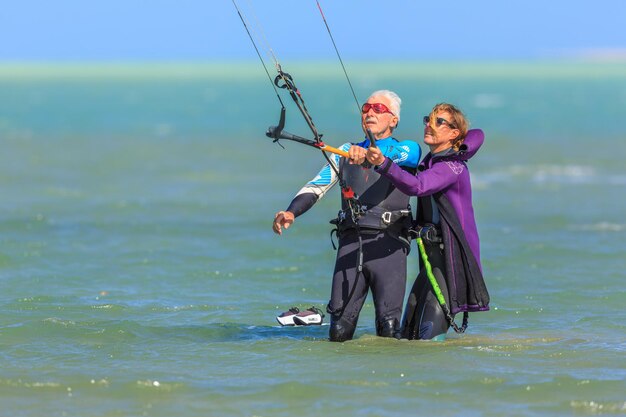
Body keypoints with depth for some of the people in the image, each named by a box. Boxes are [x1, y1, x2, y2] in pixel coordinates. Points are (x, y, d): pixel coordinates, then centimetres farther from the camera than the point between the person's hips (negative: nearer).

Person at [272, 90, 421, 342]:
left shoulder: (408, 149, 11)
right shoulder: (346, 152, 22)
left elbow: (403, 154, -15)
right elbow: (315, 187, 14)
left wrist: (369, 153, -36)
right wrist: (291, 212, -7)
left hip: (387, 245, -3)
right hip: (350, 243, 3)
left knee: (388, 329, -11)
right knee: (339, 333, -4)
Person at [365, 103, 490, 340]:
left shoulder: (453, 167, -15)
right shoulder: (430, 161, 10)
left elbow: (417, 186, -32)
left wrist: (383, 164, -46)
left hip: (451, 258, -9)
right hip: (432, 255, 9)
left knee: (430, 333, -16)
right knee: (408, 332, 8)